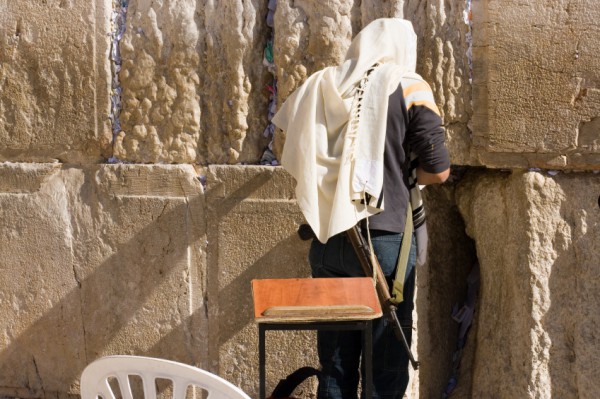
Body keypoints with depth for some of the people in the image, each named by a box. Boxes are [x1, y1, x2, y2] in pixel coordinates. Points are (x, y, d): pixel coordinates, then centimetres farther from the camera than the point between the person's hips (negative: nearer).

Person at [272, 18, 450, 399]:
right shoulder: (408, 87, -2)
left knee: (334, 363, 12)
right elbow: (439, 170, -5)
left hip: (328, 239, 4)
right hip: (384, 239, -4)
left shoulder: (321, 86, 7)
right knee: (386, 366, 5)